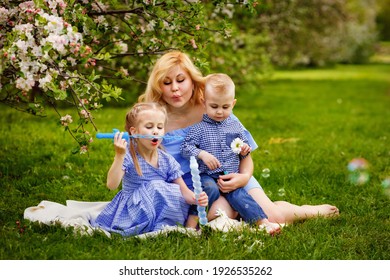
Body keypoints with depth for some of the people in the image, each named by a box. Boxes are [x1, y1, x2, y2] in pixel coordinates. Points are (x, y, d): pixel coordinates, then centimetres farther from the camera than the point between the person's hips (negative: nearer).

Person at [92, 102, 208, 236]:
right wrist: (119, 156, -35)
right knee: (156, 186, -26)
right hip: (132, 209, -3)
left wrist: (195, 198, -28)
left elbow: (184, 191, -5)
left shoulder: (167, 161, -4)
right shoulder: (128, 156, -13)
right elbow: (112, 185, -26)